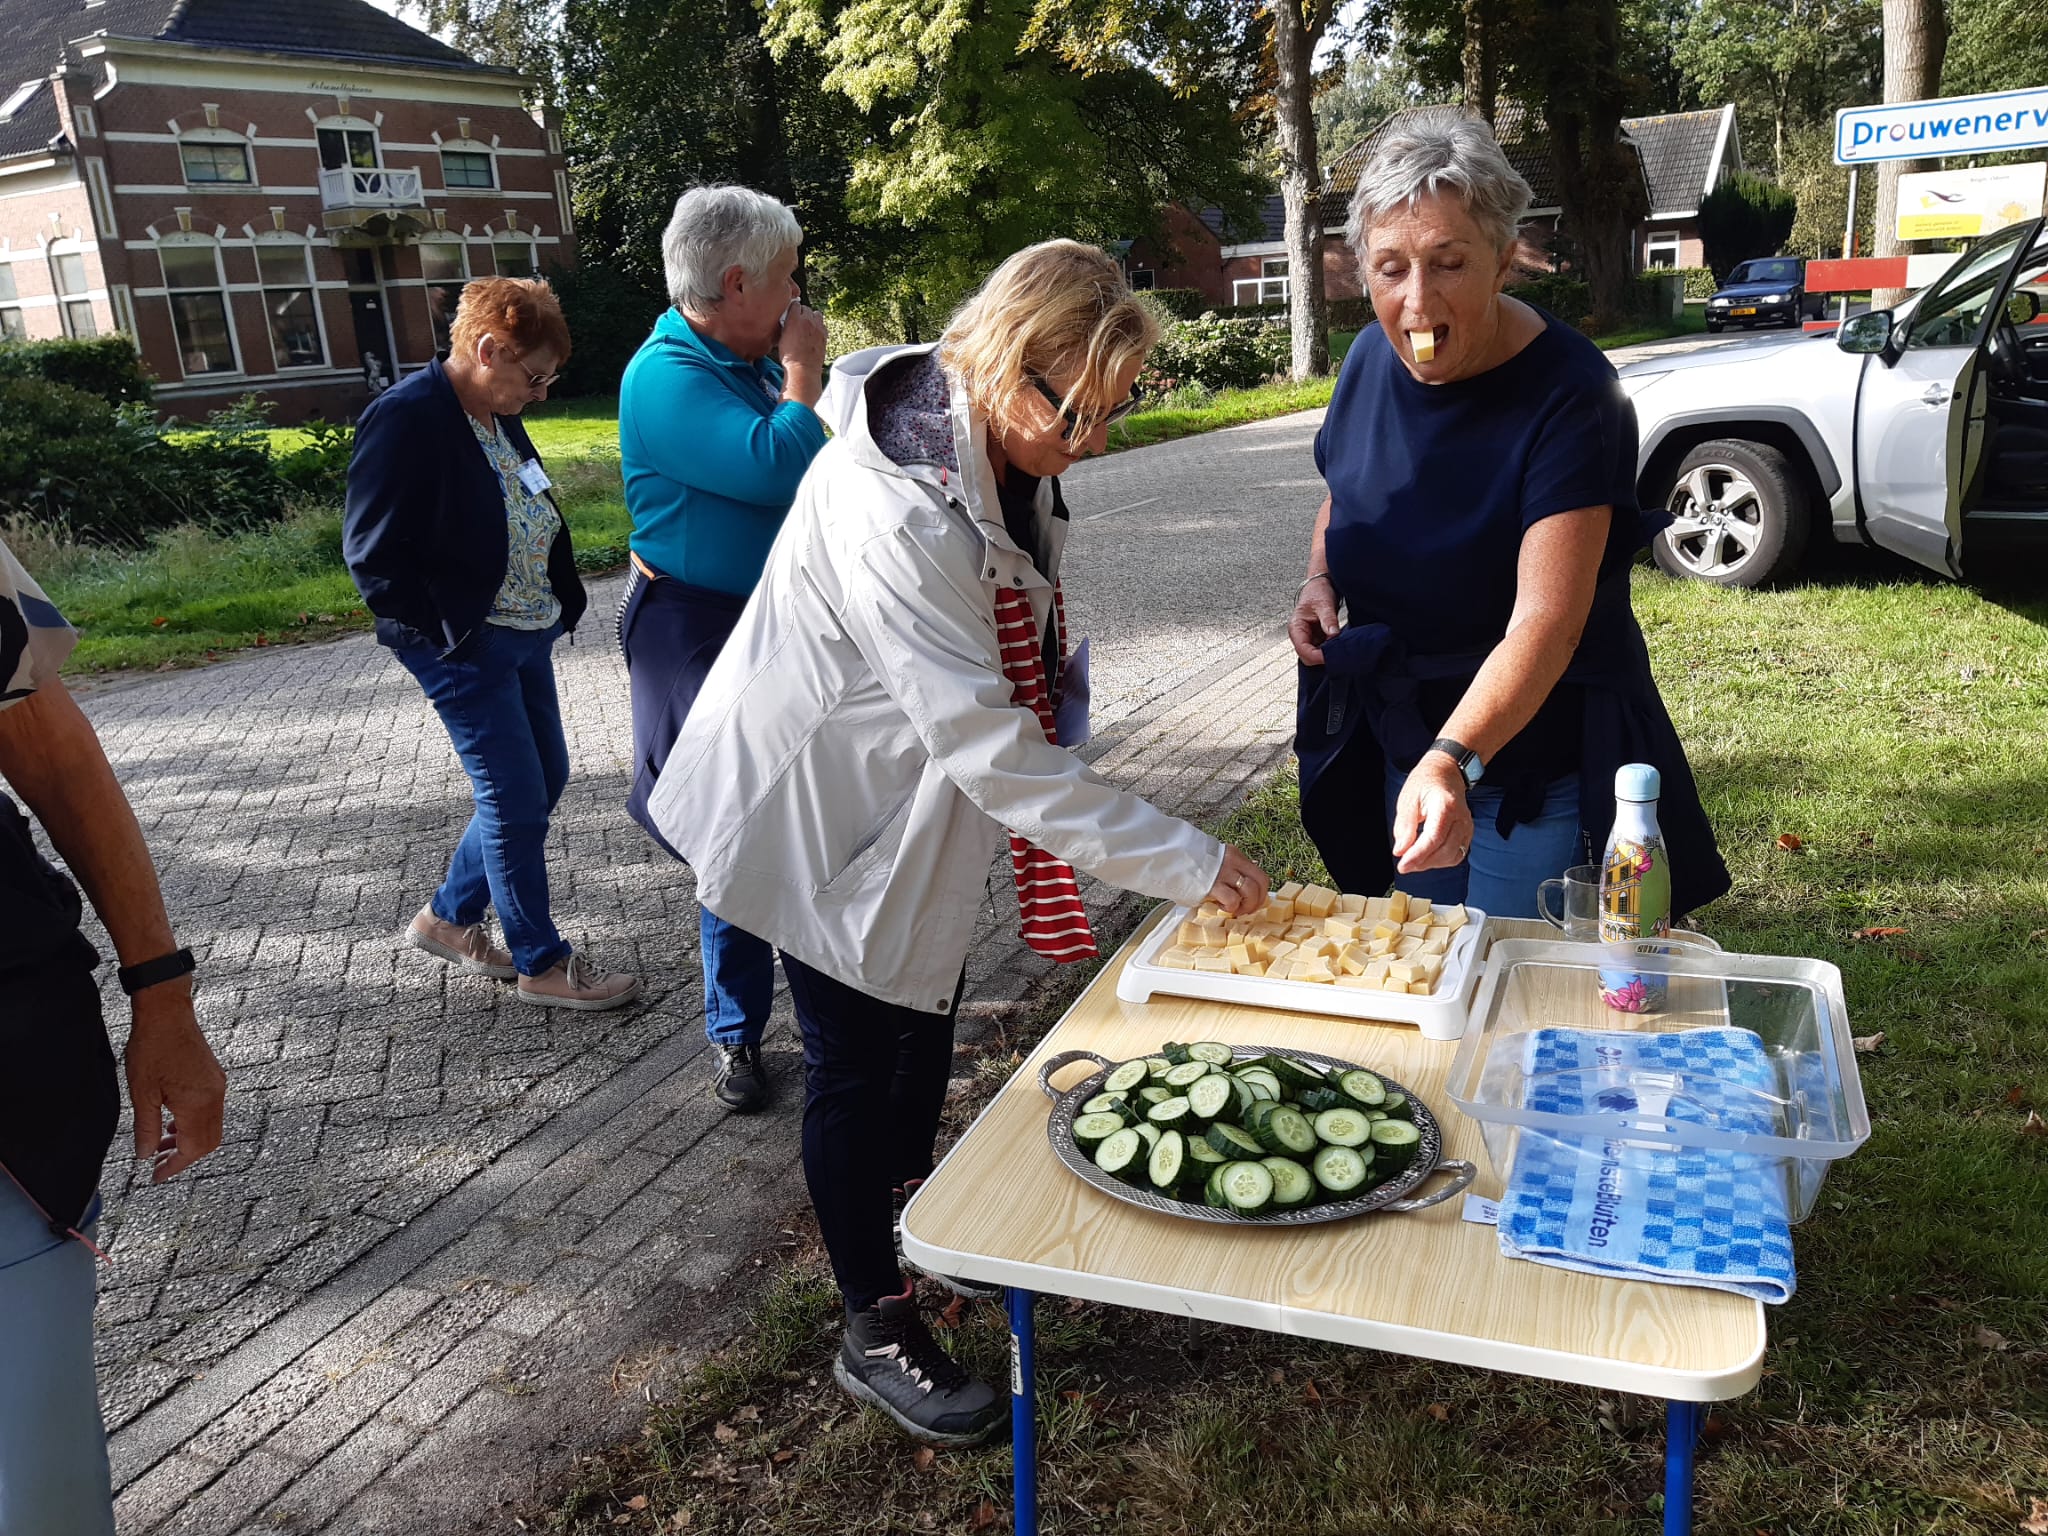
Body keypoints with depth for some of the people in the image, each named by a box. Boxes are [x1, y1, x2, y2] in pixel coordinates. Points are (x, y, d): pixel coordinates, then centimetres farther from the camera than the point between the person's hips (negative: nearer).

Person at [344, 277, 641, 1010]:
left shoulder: (497, 417, 9)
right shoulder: (406, 418, -17)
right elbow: (374, 556, -18)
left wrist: (559, 610, 7)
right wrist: (448, 638, -16)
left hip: (523, 636, 9)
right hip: (463, 647, -9)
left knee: (543, 779, 15)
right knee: (516, 800, -2)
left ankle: (449, 917, 32)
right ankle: (542, 964, 14)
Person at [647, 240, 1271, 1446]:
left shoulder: (1004, 450, -9)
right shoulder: (891, 513, -38)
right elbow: (990, 748, -39)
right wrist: (1185, 860, -36)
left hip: (923, 788, 9)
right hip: (829, 804, -8)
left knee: (929, 1001, 23)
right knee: (855, 1057, 5)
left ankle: (910, 1217, 49)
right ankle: (877, 1332, 24)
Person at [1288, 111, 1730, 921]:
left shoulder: (1567, 396, -24)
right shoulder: (1372, 359, -4)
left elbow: (1545, 621, -33)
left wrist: (1454, 760, -48)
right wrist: (1320, 580, -5)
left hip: (1533, 763, -6)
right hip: (1401, 747, 6)